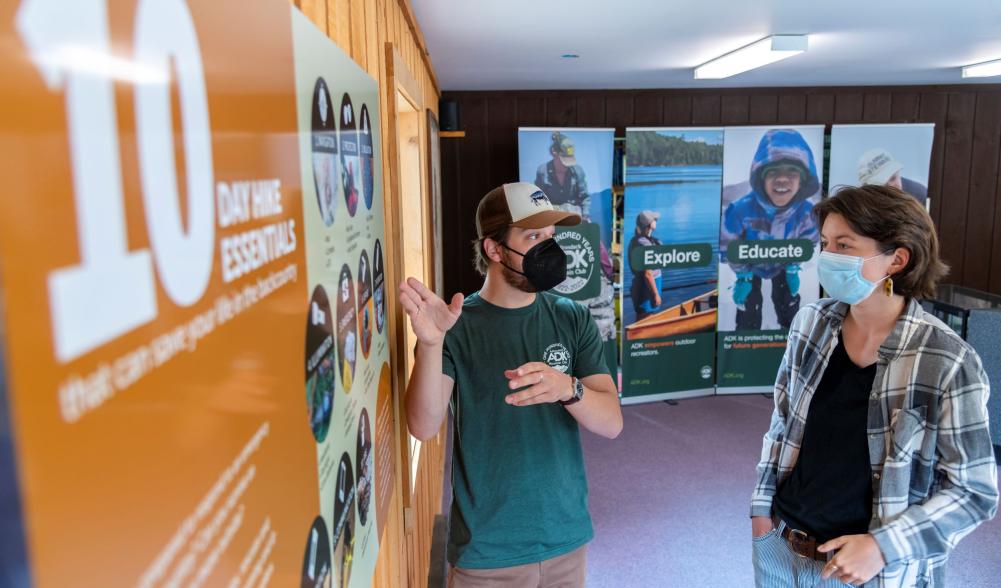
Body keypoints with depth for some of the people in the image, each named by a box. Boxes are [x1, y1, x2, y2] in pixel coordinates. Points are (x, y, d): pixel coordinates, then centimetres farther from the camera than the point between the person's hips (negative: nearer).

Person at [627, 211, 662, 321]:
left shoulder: (635, 240, 6)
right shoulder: (645, 244, -22)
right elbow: (648, 274, -22)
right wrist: (656, 294, -17)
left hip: (639, 284, 10)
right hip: (647, 287, -10)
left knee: (640, 319, 20)